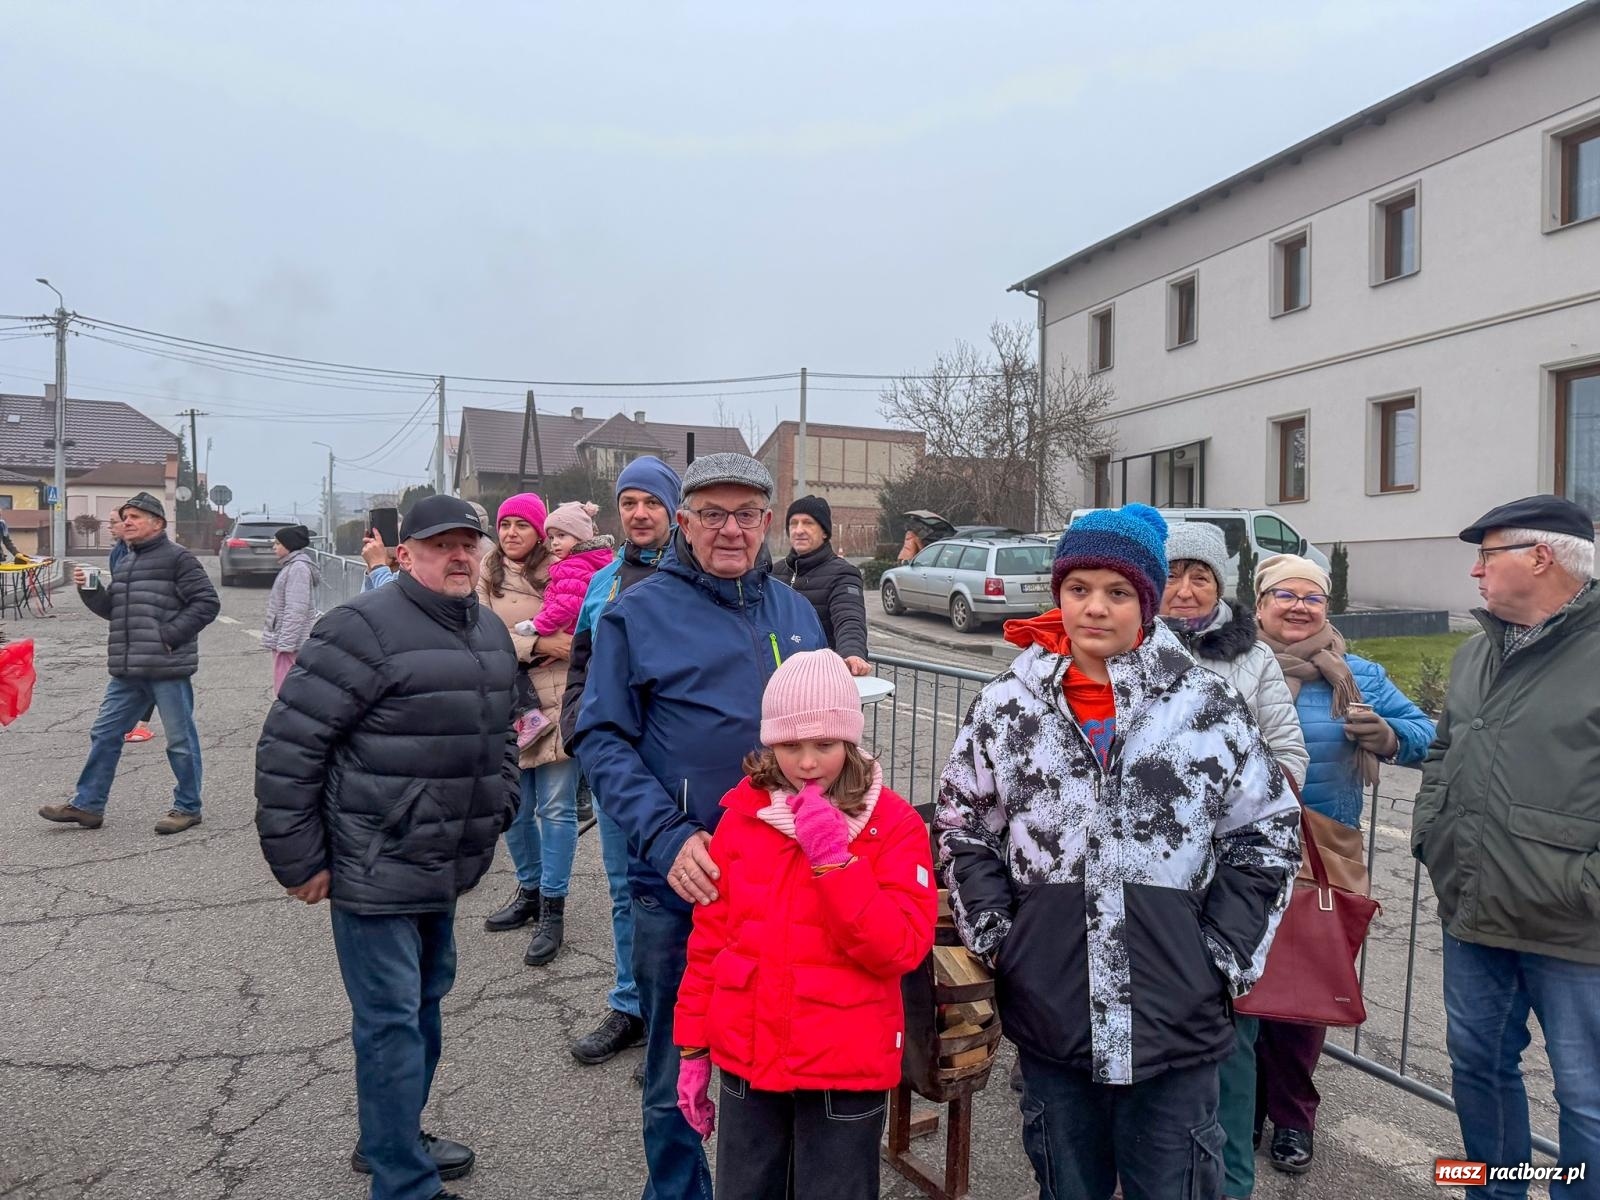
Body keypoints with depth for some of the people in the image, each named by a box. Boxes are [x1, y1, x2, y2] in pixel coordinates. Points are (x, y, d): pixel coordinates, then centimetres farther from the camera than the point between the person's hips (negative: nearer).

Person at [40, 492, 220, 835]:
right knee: (105, 734, 13)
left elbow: (207, 602, -13)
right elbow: (112, 610, 23)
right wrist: (89, 590, 5)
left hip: (168, 668, -8)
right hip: (127, 671, 8)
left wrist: (170, 635, -16)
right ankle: (87, 805, 24)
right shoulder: (125, 564, 18)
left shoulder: (177, 558, -6)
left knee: (180, 740, 2)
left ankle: (188, 808, 14)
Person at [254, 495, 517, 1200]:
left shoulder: (492, 632, 8)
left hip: (446, 868, 9)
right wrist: (298, 862, -14)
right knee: (390, 1022, 1)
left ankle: (393, 1139, 42)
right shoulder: (364, 629, -17)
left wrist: (498, 812, 16)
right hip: (376, 874, -8)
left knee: (425, 1002, 21)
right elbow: (286, 747, -17)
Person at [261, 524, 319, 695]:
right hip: (284, 639, 10)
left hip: (291, 641, -10)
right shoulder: (291, 566, 16)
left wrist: (285, 643, -21)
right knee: (284, 690, 15)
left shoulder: (298, 568, -15)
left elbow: (296, 610, -20)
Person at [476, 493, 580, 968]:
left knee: (556, 808, 0)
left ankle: (552, 910, 10)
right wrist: (540, 644, -17)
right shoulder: (485, 576, 6)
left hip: (556, 702, -3)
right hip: (505, 703, 3)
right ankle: (529, 891, 34)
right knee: (514, 808, 15)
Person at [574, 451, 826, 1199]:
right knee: (678, 1066, 13)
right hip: (682, 883, -3)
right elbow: (602, 740, -8)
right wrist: (666, 837, -20)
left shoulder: (796, 612, 8)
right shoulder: (637, 614, -5)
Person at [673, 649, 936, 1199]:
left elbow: (901, 949, -16)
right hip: (746, 1060, 3)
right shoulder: (742, 815, -1)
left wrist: (835, 862, -24)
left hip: (845, 1069, -3)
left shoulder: (894, 824, -10)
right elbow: (709, 937, 4)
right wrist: (693, 1049, 6)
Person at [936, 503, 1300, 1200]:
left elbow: (1269, 835, 2)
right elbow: (962, 831, 7)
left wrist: (1223, 956, -3)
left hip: (1177, 1017, -1)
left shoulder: (1208, 706, -5)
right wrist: (996, 939, -1)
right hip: (1048, 1014, 2)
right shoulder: (1006, 706, -1)